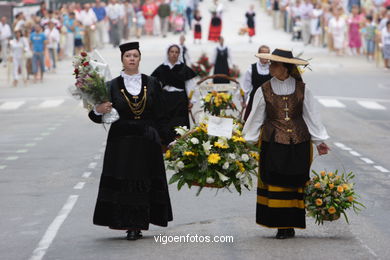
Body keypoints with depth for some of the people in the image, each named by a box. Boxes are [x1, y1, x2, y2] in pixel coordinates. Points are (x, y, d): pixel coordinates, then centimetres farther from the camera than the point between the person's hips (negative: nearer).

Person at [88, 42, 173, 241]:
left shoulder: (151, 84, 5)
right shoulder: (113, 86, 2)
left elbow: (161, 117, 6)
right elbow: (99, 117, 0)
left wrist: (166, 141, 0)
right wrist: (98, 110, -23)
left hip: (147, 142, 1)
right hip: (121, 143, -1)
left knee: (145, 183, 1)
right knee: (123, 184, -3)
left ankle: (138, 225, 9)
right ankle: (131, 226, 3)